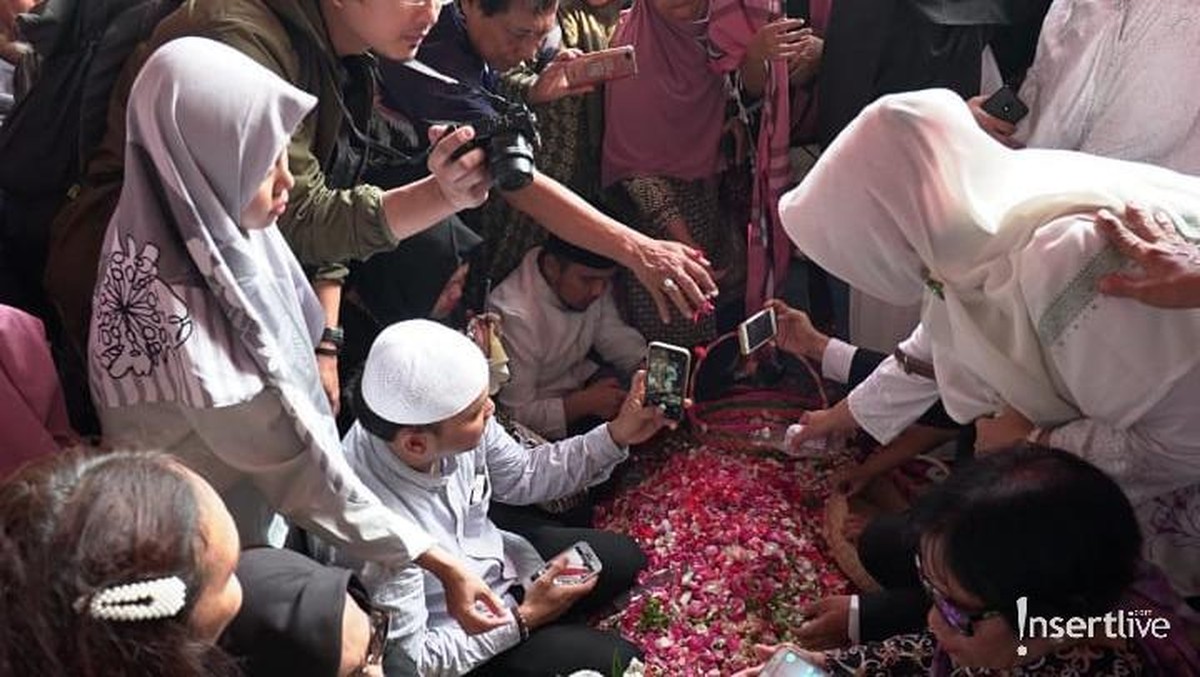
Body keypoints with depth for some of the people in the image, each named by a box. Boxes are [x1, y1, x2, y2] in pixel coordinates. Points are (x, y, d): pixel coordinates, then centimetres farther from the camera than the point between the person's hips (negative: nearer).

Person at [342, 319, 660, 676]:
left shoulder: (457, 419, -23)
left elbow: (521, 476, -2)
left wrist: (616, 436, -12)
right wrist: (523, 618, -20)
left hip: (493, 558, 7)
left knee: (625, 558, 14)